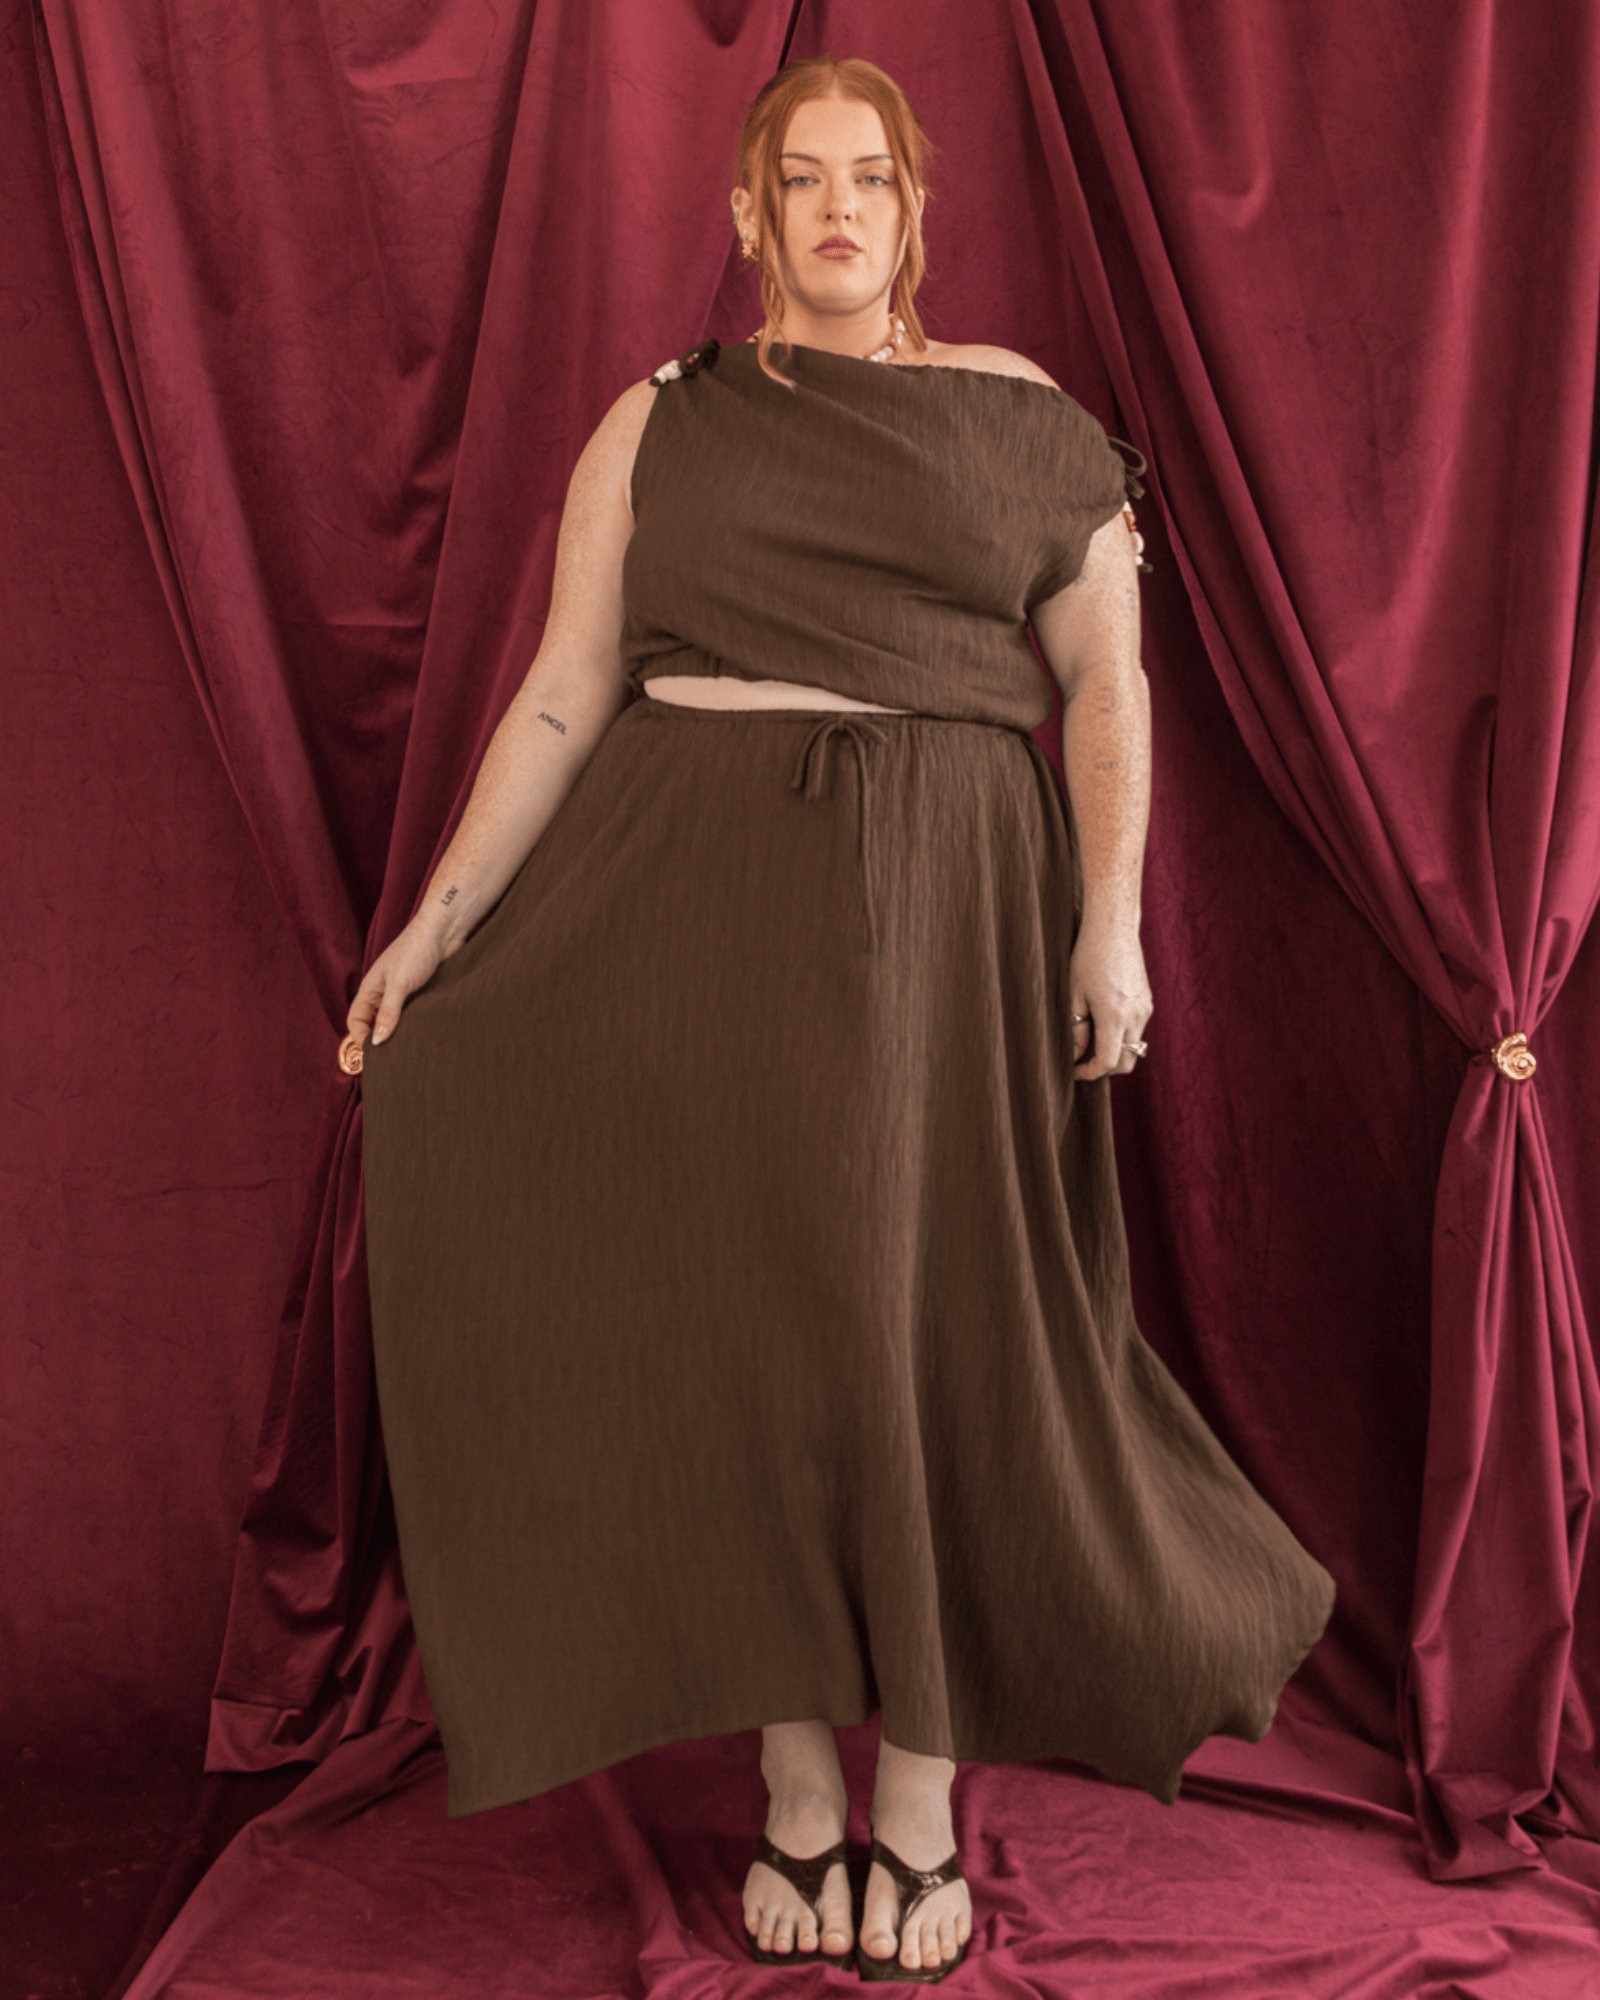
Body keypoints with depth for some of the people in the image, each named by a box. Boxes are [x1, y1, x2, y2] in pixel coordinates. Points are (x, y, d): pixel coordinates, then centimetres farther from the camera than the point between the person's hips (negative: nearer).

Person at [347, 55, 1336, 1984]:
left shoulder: (1016, 414, 8)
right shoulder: (655, 425, 10)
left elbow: (1105, 682, 5)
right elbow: (561, 698, 7)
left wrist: (1110, 918, -6)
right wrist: (443, 914, 0)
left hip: (939, 912, -1)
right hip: (695, 901, 1)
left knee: (931, 1329, 0)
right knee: (740, 1318, 3)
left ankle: (921, 1810, 16)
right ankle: (796, 1792, 19)